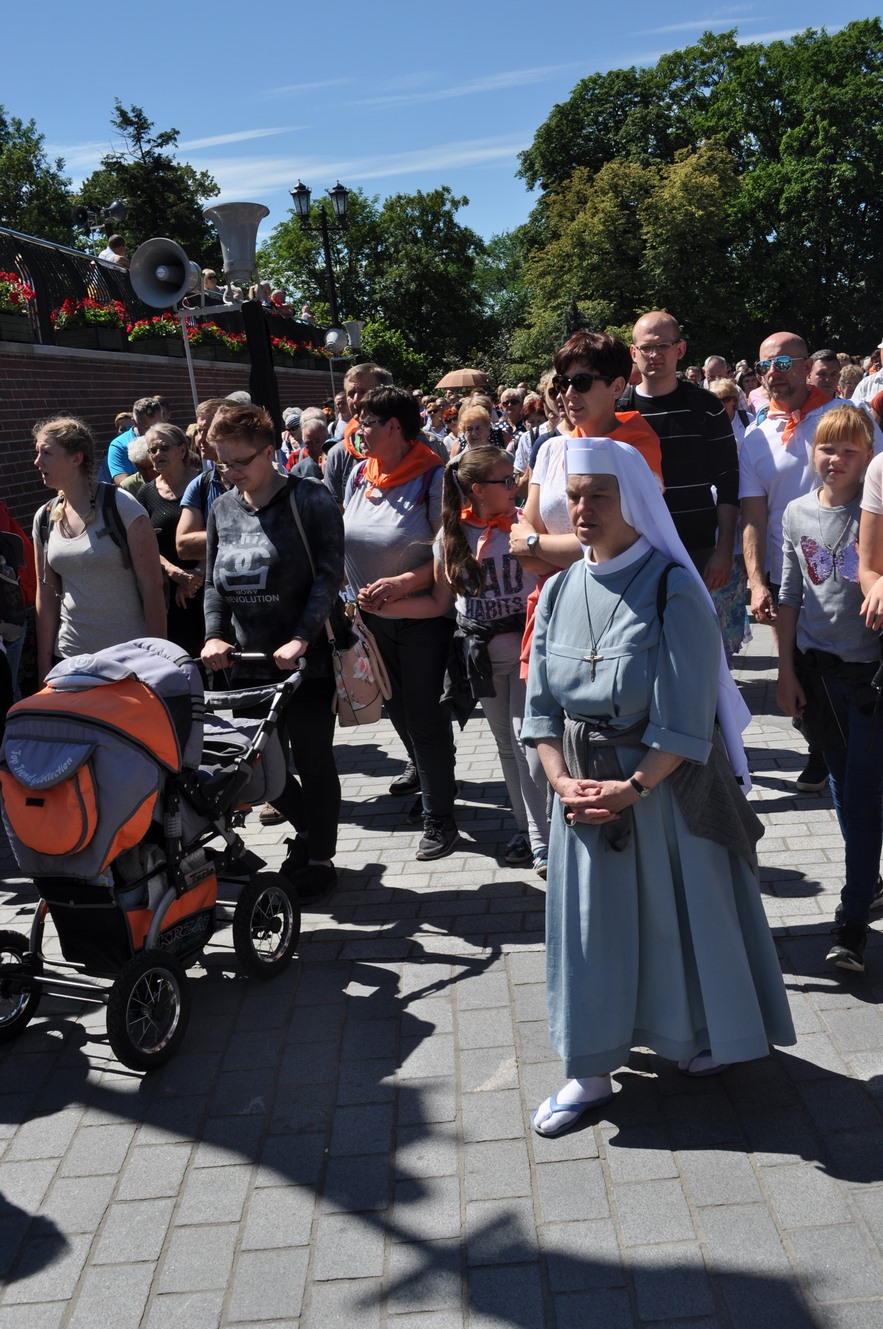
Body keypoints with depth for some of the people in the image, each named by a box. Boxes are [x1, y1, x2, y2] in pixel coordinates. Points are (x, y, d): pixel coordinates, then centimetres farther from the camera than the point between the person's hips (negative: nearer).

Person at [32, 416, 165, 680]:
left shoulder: (122, 507, -10)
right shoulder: (44, 518, 5)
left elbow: (152, 586, -10)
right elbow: (46, 595, 8)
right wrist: (44, 666, 7)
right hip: (70, 657, 5)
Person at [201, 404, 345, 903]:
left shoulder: (311, 500, -7)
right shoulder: (223, 508, 9)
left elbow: (329, 574, -13)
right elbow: (213, 582, 13)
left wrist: (300, 639, -23)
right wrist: (214, 634, -3)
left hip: (307, 659, -5)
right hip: (247, 662, 6)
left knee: (313, 761, 6)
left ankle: (320, 859, 23)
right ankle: (309, 827, 36)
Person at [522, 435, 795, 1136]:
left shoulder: (673, 589, -14)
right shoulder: (560, 591, 2)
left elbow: (687, 715, -17)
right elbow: (541, 702, 3)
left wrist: (634, 787, -20)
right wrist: (563, 780, -10)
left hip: (666, 783, -4)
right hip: (585, 786, 5)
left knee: (682, 909, 11)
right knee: (589, 920, 9)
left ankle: (706, 1035, 36)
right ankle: (590, 1071, 23)